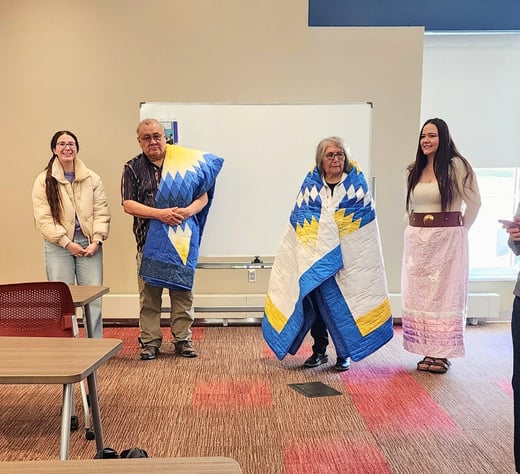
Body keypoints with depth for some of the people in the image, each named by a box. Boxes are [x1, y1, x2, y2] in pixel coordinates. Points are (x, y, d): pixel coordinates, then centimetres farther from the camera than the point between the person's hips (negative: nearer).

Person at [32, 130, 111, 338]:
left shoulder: (92, 178, 7)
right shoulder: (44, 180, 2)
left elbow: (101, 212, 4)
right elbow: (43, 218, -5)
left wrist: (96, 241, -9)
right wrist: (67, 243, -12)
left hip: (89, 244, 2)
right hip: (59, 246, -1)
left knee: (94, 298, 2)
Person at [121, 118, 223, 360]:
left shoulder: (186, 163, 7)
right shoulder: (133, 168, 6)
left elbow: (203, 196, 7)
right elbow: (128, 204, -2)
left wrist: (189, 211, -14)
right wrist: (160, 214, -15)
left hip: (183, 238, 0)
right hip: (149, 239, 0)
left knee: (182, 290, 6)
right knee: (149, 292, 3)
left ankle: (182, 339, 18)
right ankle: (150, 341, 14)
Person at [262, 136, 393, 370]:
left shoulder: (356, 182, 2)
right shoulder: (311, 183, 5)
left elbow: (367, 218, 1)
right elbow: (297, 219, 7)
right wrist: (303, 252, 3)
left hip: (347, 257, -2)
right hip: (314, 256, 2)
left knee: (341, 304, -2)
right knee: (314, 302, 8)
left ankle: (344, 353, 16)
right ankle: (319, 351, 24)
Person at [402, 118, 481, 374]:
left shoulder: (456, 166, -7)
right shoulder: (413, 171, 11)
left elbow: (474, 202, -4)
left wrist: (459, 229, 1)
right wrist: (417, 228, 12)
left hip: (447, 240, -6)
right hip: (417, 239, 6)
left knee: (444, 294, 0)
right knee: (419, 294, 7)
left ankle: (442, 353, 8)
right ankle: (428, 351, 17)